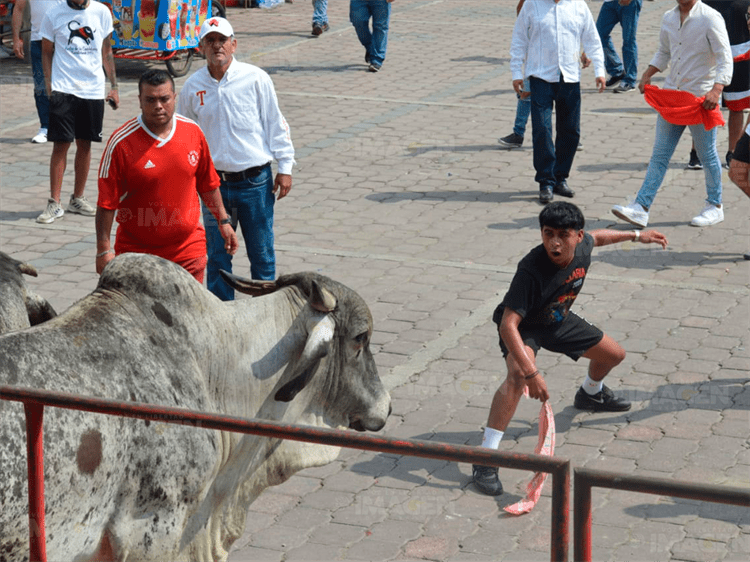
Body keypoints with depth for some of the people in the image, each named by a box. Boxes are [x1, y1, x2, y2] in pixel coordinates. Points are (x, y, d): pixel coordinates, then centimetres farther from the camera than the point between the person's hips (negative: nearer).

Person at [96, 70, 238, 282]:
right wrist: (104, 250, -14)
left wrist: (223, 221, 17)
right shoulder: (121, 142, -11)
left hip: (188, 249, 2)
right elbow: (107, 202, -11)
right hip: (136, 252, -2)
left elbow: (207, 184, 15)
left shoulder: (193, 132, 1)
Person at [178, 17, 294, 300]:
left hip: (255, 181, -2)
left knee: (262, 253, 5)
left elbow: (276, 124, 1)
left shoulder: (255, 78, -4)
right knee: (217, 256, 8)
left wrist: (285, 167, -1)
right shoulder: (193, 86, 4)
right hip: (214, 183, 2)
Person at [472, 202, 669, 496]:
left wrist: (635, 235, 20)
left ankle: (590, 394, 55)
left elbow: (595, 237, 7)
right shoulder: (531, 270, -40)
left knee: (614, 354, 18)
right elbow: (508, 324, -44)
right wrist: (531, 372, -51)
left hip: (558, 320, 7)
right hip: (524, 327, -7)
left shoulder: (582, 247, -21)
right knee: (518, 375, -36)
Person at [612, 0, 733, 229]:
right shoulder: (668, 18, 8)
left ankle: (715, 206, 23)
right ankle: (641, 208, -1)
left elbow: (725, 58, -15)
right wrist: (647, 75, 10)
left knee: (706, 154, 6)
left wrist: (716, 90, -28)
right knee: (660, 154, 2)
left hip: (701, 97, -6)